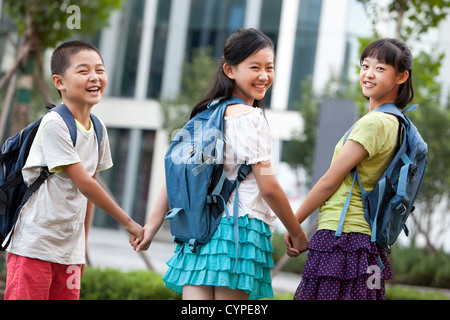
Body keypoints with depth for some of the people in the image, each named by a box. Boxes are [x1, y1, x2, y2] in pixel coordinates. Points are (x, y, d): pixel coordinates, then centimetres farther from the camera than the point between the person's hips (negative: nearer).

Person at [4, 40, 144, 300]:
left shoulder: (98, 129, 9)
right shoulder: (54, 125, -15)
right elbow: (84, 183, -15)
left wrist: (83, 246, 14)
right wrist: (127, 222, -8)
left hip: (70, 250, 7)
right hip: (34, 246, -7)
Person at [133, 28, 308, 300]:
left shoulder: (205, 115, 15)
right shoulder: (250, 117, -8)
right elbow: (268, 186, -9)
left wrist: (153, 226, 17)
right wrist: (297, 234, 1)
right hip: (240, 228, -7)